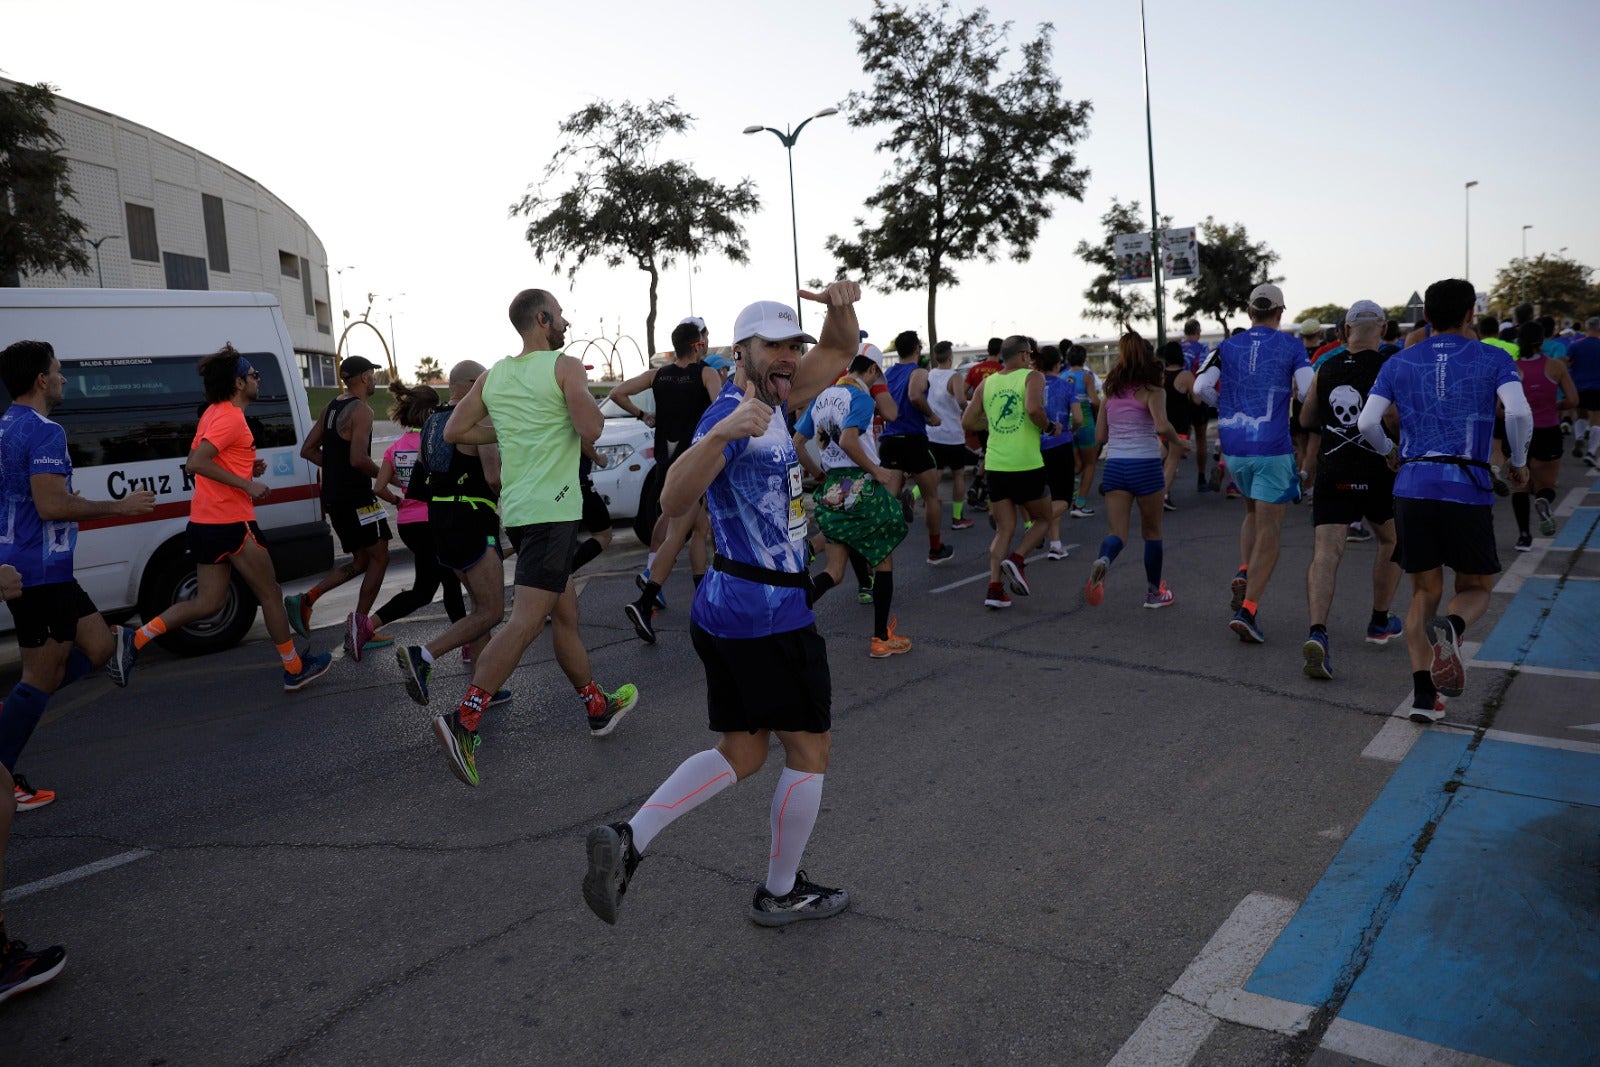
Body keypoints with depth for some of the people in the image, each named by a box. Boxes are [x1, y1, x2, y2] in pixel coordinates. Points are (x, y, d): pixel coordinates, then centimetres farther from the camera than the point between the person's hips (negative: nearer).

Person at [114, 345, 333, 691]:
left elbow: (198, 461, 23)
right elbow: (195, 464, -25)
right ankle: (295, 669, 15)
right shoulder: (231, 417, -15)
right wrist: (247, 484, -22)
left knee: (208, 602, 13)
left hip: (206, 523, 9)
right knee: (270, 594, 4)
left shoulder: (215, 413, 15)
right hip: (231, 523, -9)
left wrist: (247, 468, 12)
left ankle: (134, 638, 3)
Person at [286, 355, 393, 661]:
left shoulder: (331, 407, 14)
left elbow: (308, 449, 15)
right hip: (356, 497, -9)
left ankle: (305, 600, 5)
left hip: (334, 496, 9)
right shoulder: (361, 411, -14)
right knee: (379, 558, 1)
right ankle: (359, 626, -2)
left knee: (361, 561, 16)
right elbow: (359, 459, -25)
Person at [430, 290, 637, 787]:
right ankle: (463, 720, -19)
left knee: (566, 612, 17)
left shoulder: (493, 375, 12)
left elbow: (453, 432, 12)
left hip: (517, 508, 8)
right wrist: (591, 405, 3)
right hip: (552, 508, -8)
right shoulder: (565, 367, -7)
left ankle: (599, 706, 29)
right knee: (527, 621, -12)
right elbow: (591, 430, -17)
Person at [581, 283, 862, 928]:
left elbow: (839, 353, 20)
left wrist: (841, 307, -1)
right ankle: (781, 893, 24)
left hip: (727, 612, 9)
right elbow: (674, 501, -33)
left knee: (742, 754, 15)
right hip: (770, 615, -9)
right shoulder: (730, 414, -18)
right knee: (810, 749, 8)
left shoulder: (774, 401, 10)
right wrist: (723, 433, -49)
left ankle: (627, 841, 7)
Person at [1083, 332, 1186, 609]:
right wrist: (1179, 443, -4)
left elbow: (1099, 436, 12)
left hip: (1114, 465, 3)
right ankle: (1154, 592, 25)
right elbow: (1161, 426, -21)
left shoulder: (1111, 393, 11)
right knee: (1151, 532, 14)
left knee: (1116, 531, 2)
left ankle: (1103, 559, -33)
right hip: (1146, 465, -3)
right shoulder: (1152, 391, -4)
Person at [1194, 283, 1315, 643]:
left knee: (1253, 512, 26)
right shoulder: (1291, 346, -1)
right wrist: (1292, 392, 11)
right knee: (1268, 530, -1)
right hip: (1272, 450, -4)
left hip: (1233, 448, 4)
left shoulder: (1228, 346, 5)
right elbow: (1309, 391, -12)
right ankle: (1246, 610, -10)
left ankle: (1243, 575, 5)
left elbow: (1201, 387, -5)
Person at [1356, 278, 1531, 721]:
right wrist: (1520, 462, 5)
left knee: (1425, 591, 12)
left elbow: (1367, 422, 0)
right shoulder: (1493, 360, 5)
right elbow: (1518, 412, -12)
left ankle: (1423, 692, -1)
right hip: (1468, 489, -2)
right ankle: (1450, 628, -23)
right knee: (1476, 589, 13)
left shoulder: (1399, 363, 10)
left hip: (1412, 487, 2)